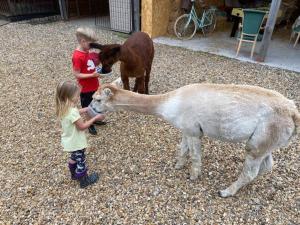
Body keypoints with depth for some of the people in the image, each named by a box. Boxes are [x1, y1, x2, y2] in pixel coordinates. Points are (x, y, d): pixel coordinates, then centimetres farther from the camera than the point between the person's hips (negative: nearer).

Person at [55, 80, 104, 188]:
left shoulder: (63, 108, -7)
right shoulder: (72, 112, -35)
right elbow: (82, 126, -26)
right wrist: (95, 118, -20)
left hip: (70, 141, 9)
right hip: (76, 143, -9)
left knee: (74, 158, 32)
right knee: (81, 162, 13)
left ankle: (74, 174, 54)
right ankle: (84, 181, 34)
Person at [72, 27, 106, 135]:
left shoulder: (87, 52, 2)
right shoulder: (77, 56, -24)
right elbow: (77, 74, -23)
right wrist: (92, 75, -28)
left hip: (94, 85, 8)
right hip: (85, 88, -8)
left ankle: (94, 119, 45)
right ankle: (90, 125, 31)